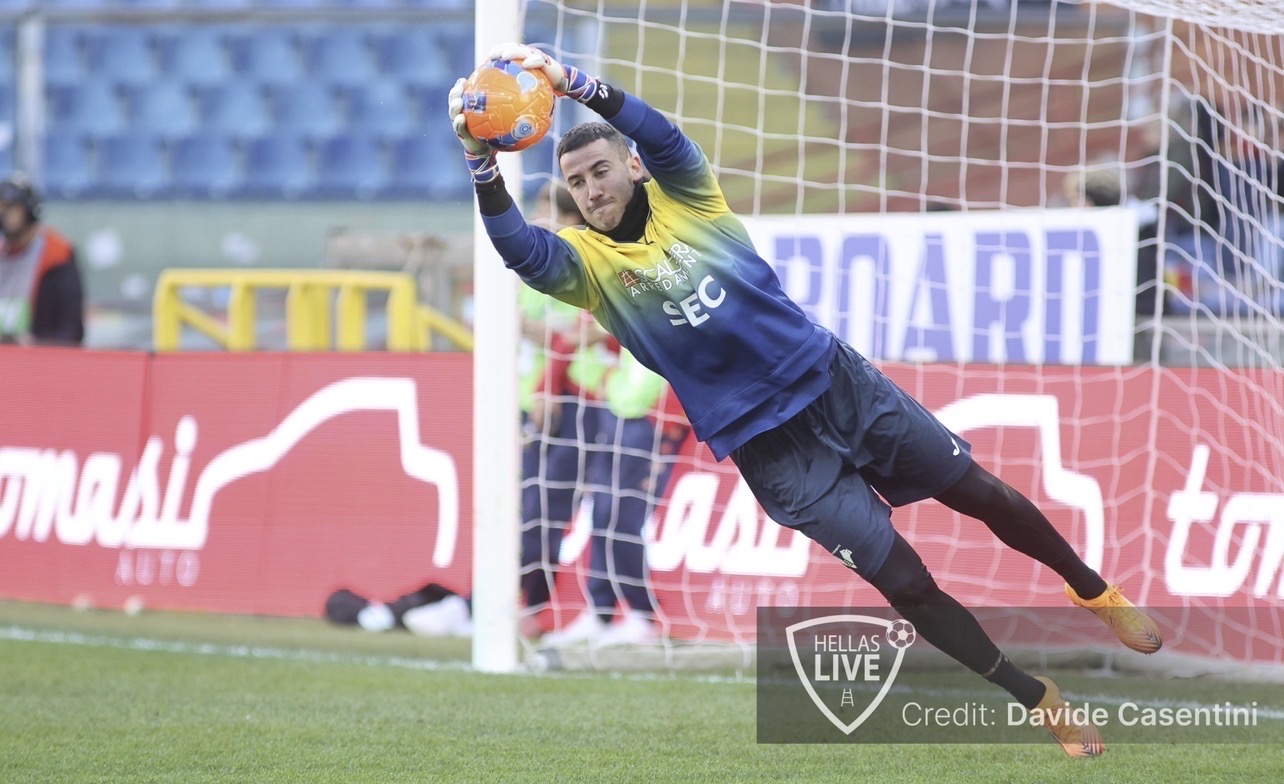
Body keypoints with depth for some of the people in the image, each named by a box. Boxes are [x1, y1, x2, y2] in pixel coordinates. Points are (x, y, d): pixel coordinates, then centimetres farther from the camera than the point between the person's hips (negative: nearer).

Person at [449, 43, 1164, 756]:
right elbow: (517, 246, -27)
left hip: (837, 379, 2)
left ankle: (1094, 591, 35)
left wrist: (572, 83, -38)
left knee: (984, 495, 8)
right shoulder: (588, 262, -7)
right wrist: (481, 158, -44)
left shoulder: (684, 196, -2)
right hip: (768, 445, -2)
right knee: (906, 582, -6)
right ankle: (1044, 702, 10)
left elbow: (659, 133, -23)